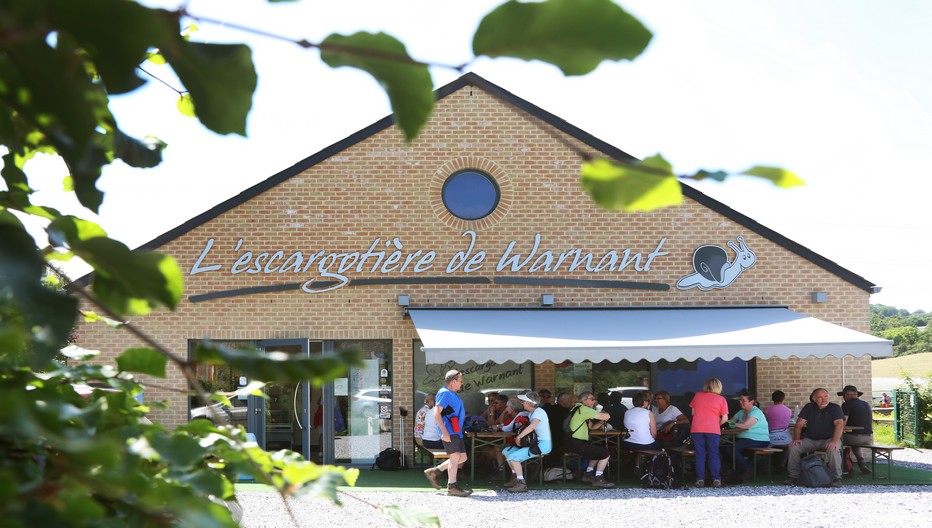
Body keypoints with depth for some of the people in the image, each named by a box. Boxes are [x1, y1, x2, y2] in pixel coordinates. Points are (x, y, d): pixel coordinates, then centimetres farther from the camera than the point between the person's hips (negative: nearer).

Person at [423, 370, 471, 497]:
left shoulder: (452, 394, 21)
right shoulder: (444, 393, -11)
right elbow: (436, 413, -18)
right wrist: (444, 431, -24)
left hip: (456, 432, 10)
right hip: (449, 431, -10)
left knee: (462, 458, 10)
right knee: (455, 457, -10)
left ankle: (434, 472, 16)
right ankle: (452, 487, -4)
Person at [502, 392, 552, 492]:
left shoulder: (539, 412, -16)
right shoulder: (532, 413, 16)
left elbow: (532, 426, -32)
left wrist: (519, 437, -27)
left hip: (543, 444, -10)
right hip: (535, 443, 10)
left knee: (513, 457, -23)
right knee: (507, 451, 12)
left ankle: (521, 484, -23)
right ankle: (515, 478, 19)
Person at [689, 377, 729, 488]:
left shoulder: (697, 396, 12)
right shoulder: (721, 399, 6)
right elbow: (725, 418, 2)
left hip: (697, 429, 1)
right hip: (713, 430, -1)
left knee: (700, 455, 5)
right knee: (714, 455, 4)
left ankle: (700, 480, 0)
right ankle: (716, 479, -1)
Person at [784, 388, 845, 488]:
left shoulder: (835, 408, -5)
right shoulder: (809, 408, 7)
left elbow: (839, 424, -18)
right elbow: (799, 424, 5)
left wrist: (834, 441, -34)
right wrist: (797, 439, -14)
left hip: (828, 439, -3)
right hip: (810, 440, 3)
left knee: (833, 449, -37)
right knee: (793, 447, -21)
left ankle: (836, 479, -25)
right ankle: (793, 476, -9)